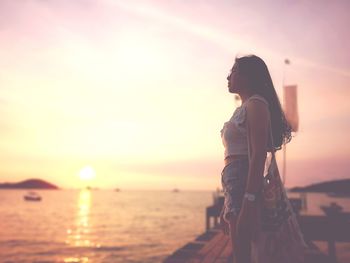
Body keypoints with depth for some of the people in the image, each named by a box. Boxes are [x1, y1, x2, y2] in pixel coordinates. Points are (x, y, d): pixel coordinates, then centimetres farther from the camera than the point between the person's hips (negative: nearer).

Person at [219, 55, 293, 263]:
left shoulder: (256, 104, -6)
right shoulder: (243, 109, 21)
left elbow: (258, 155, -17)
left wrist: (249, 201, -24)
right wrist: (227, 206, 22)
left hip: (245, 184, -9)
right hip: (235, 184, 9)